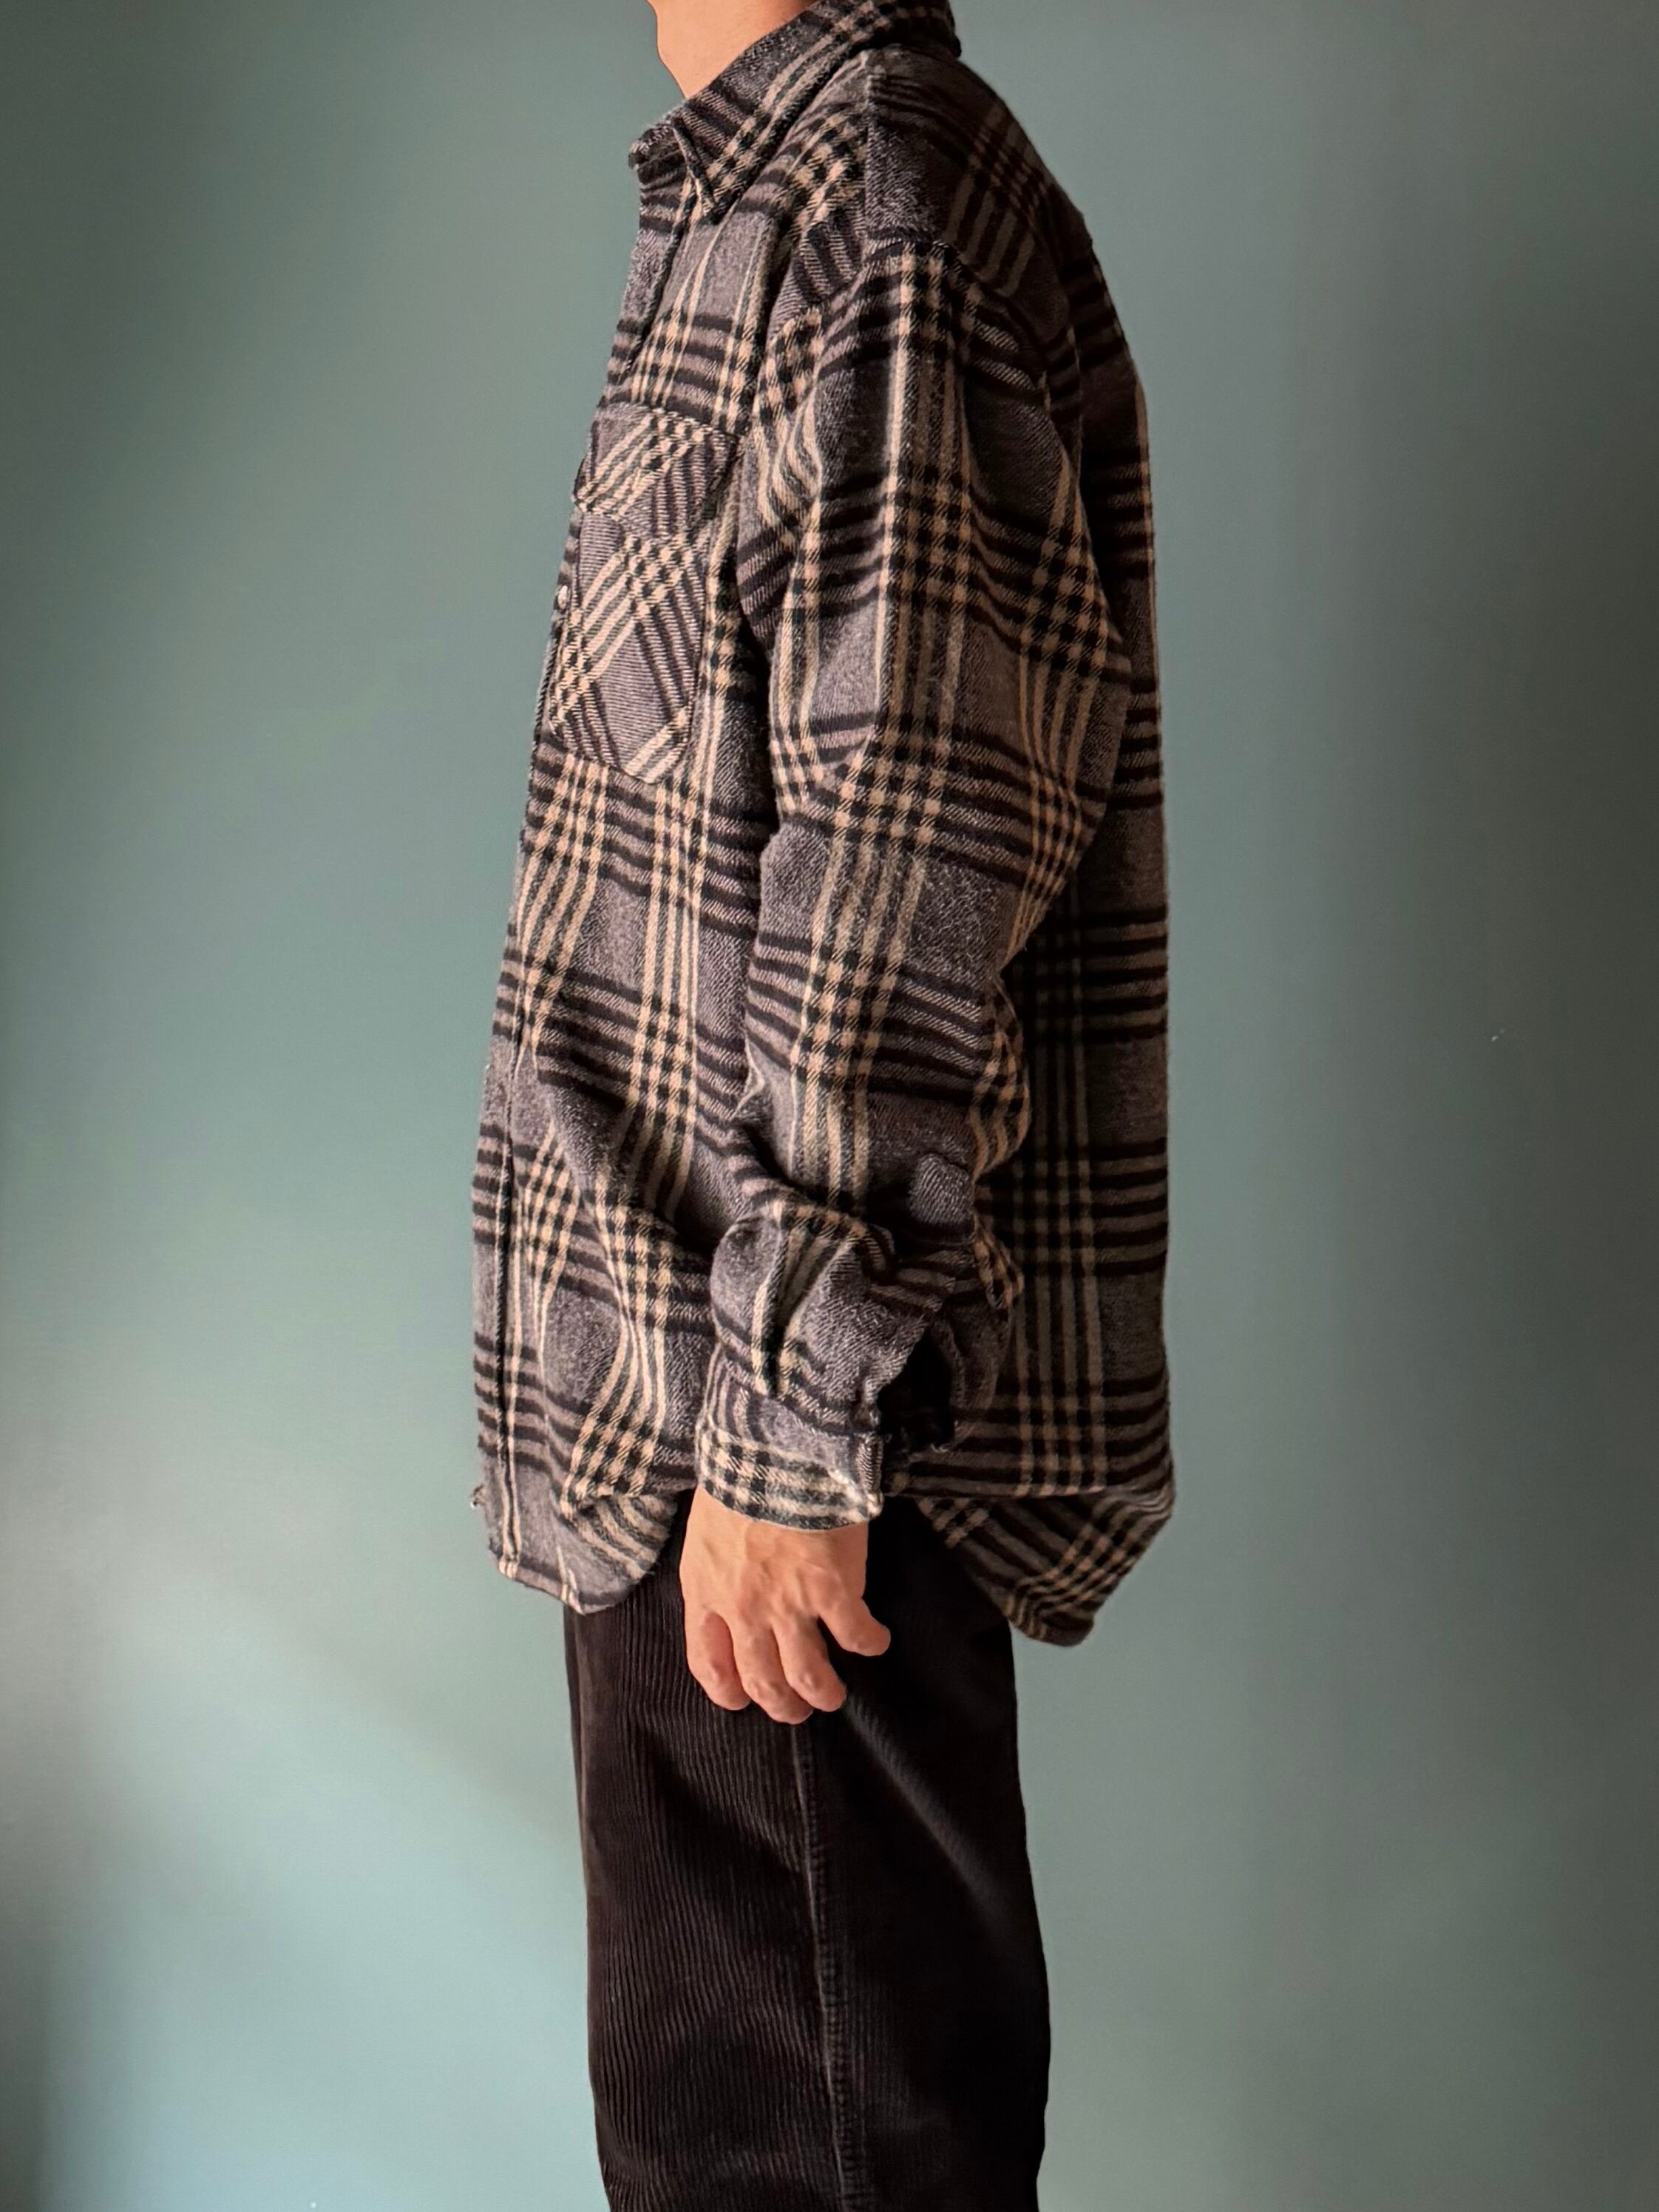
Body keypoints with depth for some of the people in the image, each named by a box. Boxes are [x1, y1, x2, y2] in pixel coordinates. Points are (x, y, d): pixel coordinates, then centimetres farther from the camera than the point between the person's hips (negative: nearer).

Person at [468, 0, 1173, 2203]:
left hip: (777, 1417, -10)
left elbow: (899, 889, -22)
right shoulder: (764, 202, 16)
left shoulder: (873, 217, -15)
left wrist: (787, 1428, -21)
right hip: (682, 1376, 10)